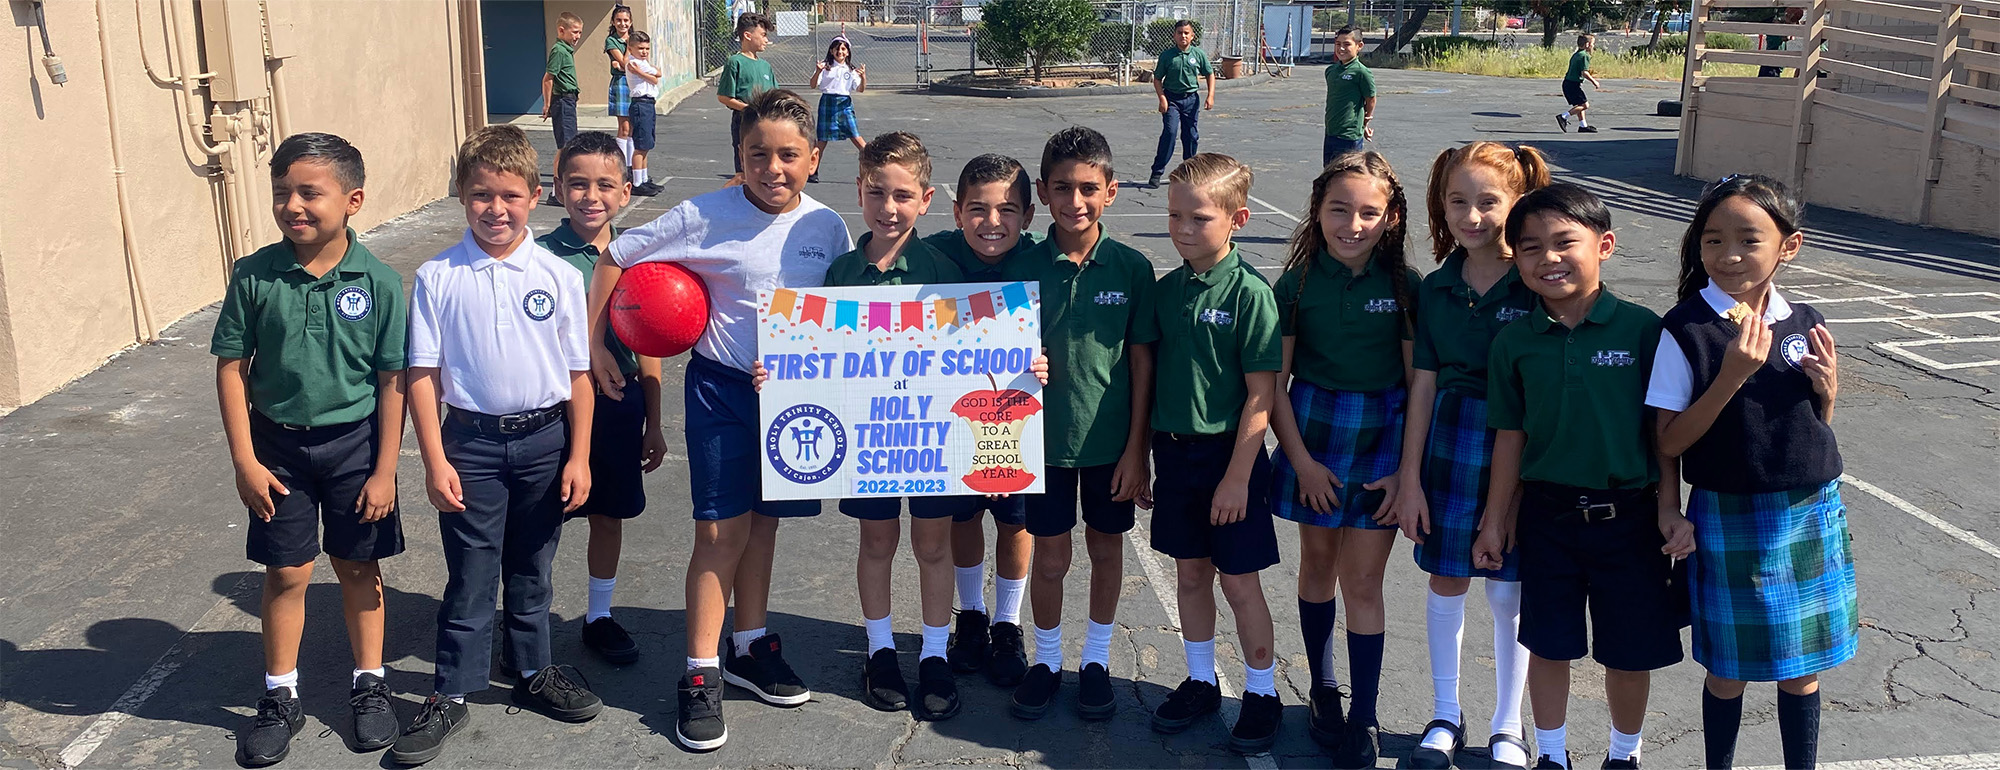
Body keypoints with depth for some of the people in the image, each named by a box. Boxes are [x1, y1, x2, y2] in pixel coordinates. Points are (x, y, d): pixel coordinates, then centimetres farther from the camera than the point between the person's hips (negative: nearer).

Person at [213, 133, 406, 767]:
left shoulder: (379, 283, -13)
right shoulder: (254, 276, -10)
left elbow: (392, 381, -9)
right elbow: (232, 366, -3)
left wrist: (384, 471, -8)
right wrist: (244, 460, -5)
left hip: (354, 442, -1)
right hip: (278, 444, 1)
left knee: (357, 566, 12)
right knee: (285, 572, 10)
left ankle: (370, 683, 30)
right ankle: (280, 697, 27)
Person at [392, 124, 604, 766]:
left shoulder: (560, 276, -4)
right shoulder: (437, 278, -6)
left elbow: (578, 374, 0)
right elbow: (423, 374, -4)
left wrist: (578, 457, -1)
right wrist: (435, 461, -7)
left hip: (545, 438, 1)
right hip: (471, 441, -1)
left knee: (531, 568, 17)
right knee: (470, 575, 6)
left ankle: (533, 670, 36)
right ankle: (451, 695, 20)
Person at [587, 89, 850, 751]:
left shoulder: (827, 226, -4)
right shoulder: (705, 217, -13)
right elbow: (615, 259, -5)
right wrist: (594, 346, -5)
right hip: (722, 390, -3)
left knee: (764, 520, 15)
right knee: (721, 529, -4)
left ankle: (748, 649, 33)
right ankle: (700, 675, 9)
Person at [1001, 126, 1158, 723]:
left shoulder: (1131, 268, -8)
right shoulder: (1023, 268, -7)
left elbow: (1141, 360, -4)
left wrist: (1136, 449, -5)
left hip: (1111, 439, 0)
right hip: (1045, 437, 0)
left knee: (1106, 547, 14)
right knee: (1050, 557, 9)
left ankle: (1096, 659, 33)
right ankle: (1047, 659, 30)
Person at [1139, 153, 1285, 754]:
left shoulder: (1250, 292, -15)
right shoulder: (1168, 288, 2)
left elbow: (1261, 394, -15)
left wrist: (1237, 476, -16)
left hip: (1230, 455, -5)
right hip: (1174, 450, 5)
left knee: (1238, 581, 4)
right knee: (1190, 573, 15)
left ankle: (1262, 694, 22)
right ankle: (1200, 681, 32)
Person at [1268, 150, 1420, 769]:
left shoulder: (1404, 286, -6)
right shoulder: (1297, 283, -4)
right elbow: (1275, 382, -2)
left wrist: (1406, 471, -8)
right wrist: (1301, 460, -7)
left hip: (1382, 439, -1)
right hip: (1312, 433, 1)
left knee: (1361, 582, 0)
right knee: (1318, 563, 14)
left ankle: (1364, 720, 12)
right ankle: (1322, 690, 33)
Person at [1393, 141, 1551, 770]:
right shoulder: (1437, 287, 1)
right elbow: (1423, 384, 3)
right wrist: (1410, 477, 1)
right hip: (1449, 442, 3)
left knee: (1509, 594, 8)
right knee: (1445, 583, 11)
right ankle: (1445, 717, 29)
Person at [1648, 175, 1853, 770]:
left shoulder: (1805, 324, 0)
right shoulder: (1686, 330, -13)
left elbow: (1815, 429, 11)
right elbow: (1670, 443, -14)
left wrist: (1827, 390, -10)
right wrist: (1732, 375, -23)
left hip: (1812, 513, 4)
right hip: (1731, 520, -4)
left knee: (1801, 665, 15)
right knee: (1729, 670, 9)